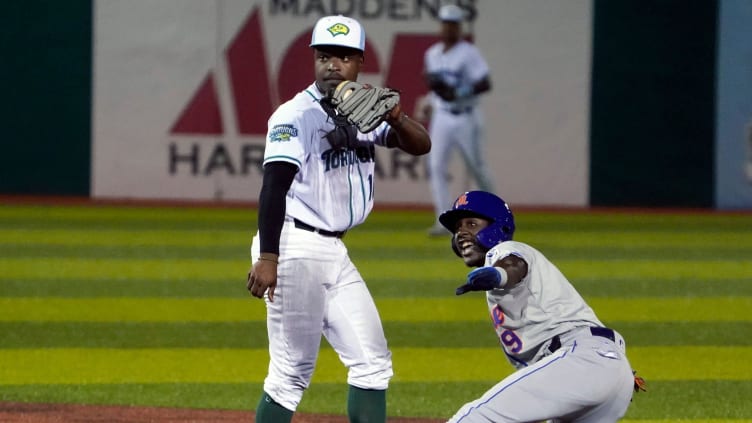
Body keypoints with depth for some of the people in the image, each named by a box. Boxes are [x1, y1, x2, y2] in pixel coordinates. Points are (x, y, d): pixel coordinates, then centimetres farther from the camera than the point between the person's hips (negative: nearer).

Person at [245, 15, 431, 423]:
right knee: (293, 371, -8)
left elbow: (420, 144, 5)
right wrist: (267, 258, -30)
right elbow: (274, 186, -20)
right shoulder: (296, 114, -11)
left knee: (371, 362, 7)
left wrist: (394, 118, -17)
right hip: (294, 249, -8)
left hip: (333, 253, 8)